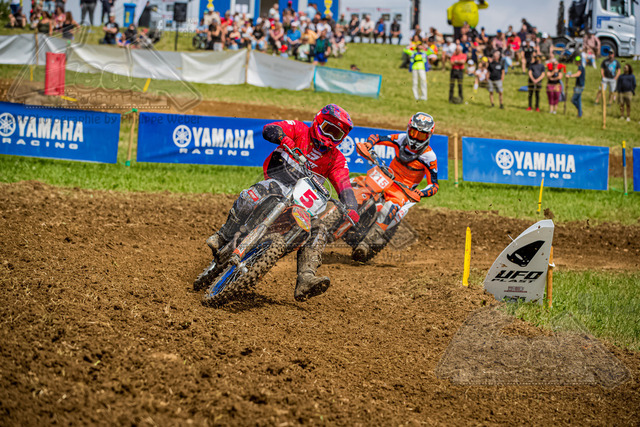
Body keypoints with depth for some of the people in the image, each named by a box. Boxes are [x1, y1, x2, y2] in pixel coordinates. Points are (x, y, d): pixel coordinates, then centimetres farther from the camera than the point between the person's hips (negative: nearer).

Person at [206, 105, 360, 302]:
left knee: (318, 230, -22)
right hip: (276, 182, -3)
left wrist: (351, 209, -21)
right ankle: (222, 238, -21)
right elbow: (268, 129, -10)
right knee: (250, 197, -36)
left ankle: (305, 281, -35)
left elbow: (344, 187, -1)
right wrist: (283, 137, -34)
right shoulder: (298, 130, 5)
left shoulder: (337, 159, 12)